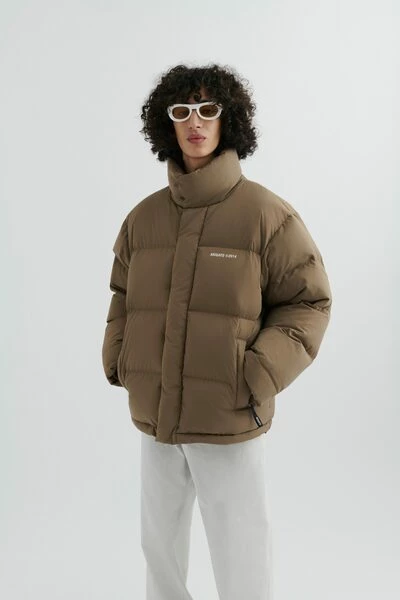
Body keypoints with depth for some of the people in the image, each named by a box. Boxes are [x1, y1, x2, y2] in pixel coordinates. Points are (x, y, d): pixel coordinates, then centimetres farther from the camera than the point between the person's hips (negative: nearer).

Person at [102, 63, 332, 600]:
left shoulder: (266, 213, -9)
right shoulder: (144, 217, 5)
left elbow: (309, 302, -7)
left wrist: (259, 378, -16)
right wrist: (117, 359, 3)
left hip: (230, 425, -4)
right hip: (154, 419, 5)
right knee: (159, 543, 22)